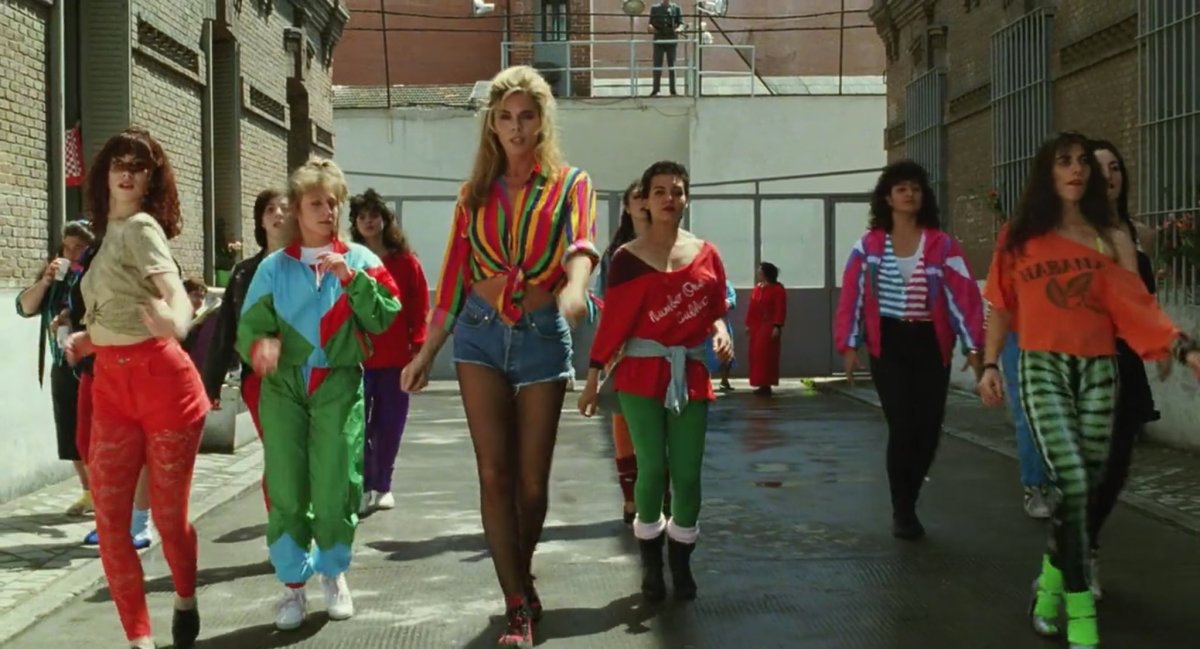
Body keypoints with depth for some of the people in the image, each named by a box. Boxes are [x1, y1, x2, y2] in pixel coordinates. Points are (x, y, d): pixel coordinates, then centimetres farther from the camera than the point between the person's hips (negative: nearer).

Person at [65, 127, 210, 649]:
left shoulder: (140, 227, -8)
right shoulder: (108, 235, 15)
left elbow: (177, 296, -26)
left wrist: (174, 323, -49)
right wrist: (86, 340, 4)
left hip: (163, 382, -7)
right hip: (111, 386, 7)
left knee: (169, 516, 5)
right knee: (110, 522, -1)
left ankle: (185, 602, 34)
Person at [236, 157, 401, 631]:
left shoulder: (358, 258, 7)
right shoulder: (274, 267, 7)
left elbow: (384, 318, -2)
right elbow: (249, 324, 0)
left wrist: (352, 279, -14)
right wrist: (260, 344, -21)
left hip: (339, 385, 0)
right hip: (284, 385, 1)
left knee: (336, 487, -2)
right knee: (285, 490, -1)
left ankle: (333, 573, 23)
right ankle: (294, 585, 13)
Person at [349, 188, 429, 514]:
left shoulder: (406, 262, 3)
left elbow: (419, 310, 3)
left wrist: (419, 349, -5)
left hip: (396, 360, 1)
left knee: (390, 427, 7)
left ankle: (382, 487, 22)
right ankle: (363, 488, 0)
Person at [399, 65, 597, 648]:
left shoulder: (570, 184, 0)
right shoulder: (476, 194, 9)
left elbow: (582, 242, -21)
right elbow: (454, 279, 12)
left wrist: (575, 287, -43)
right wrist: (426, 353, 11)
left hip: (543, 336, -2)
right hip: (481, 334, 2)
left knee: (531, 479, 4)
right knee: (495, 473, -6)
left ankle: (520, 581, 29)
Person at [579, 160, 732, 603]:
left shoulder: (706, 254, 7)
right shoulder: (628, 258, -1)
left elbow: (716, 308, 15)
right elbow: (612, 321, -2)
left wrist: (720, 333, -7)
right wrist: (593, 378, -3)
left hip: (691, 374, 2)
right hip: (642, 374, -2)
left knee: (687, 472, 1)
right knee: (652, 468, -5)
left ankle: (682, 563, 18)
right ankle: (651, 565, 12)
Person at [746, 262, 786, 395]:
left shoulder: (777, 289, -8)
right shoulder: (757, 288, 13)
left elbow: (781, 310, -13)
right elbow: (752, 308, 14)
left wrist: (777, 326, -20)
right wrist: (748, 324, 12)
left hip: (769, 327, -7)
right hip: (756, 327, 8)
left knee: (766, 355, -10)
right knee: (756, 355, 6)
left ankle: (766, 385, -7)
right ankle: (762, 384, 12)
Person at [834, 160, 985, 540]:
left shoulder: (942, 245, 1)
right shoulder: (870, 244, 2)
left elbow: (964, 293, -3)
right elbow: (851, 295, 1)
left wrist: (974, 345, -9)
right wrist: (848, 344, -4)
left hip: (930, 343, 1)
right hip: (888, 343, -1)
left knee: (928, 428, 2)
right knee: (902, 426, -9)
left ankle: (907, 502, 25)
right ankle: (902, 511, 7)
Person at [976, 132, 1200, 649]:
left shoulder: (1111, 239, 5)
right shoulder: (1019, 237, 5)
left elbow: (1135, 307, -4)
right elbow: (1001, 306, 12)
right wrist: (989, 365, 6)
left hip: (1097, 370, 2)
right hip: (1042, 368, -2)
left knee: (1086, 487, 7)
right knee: (1072, 482, -16)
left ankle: (1050, 581, 32)